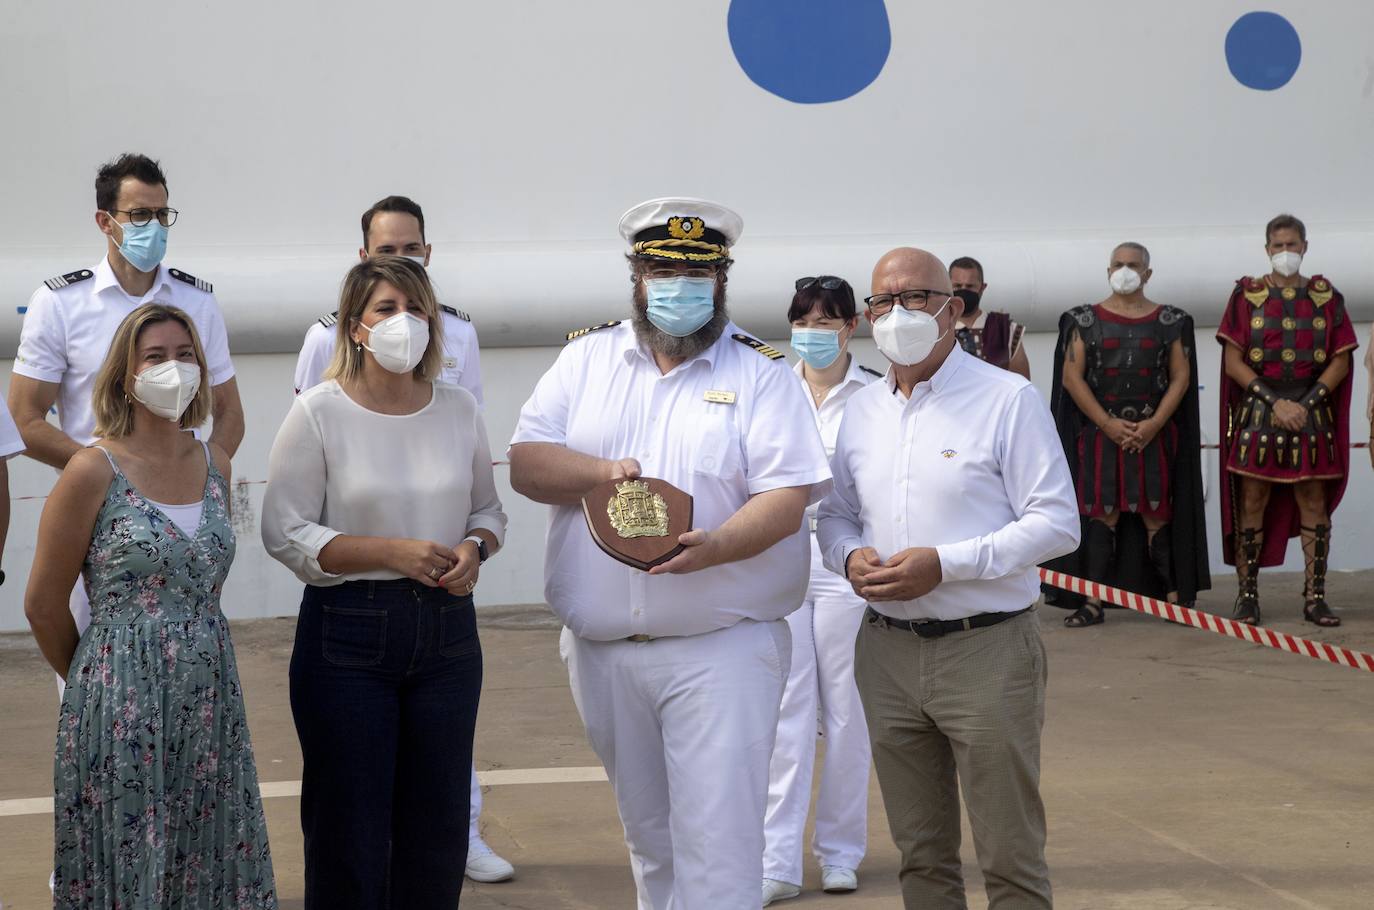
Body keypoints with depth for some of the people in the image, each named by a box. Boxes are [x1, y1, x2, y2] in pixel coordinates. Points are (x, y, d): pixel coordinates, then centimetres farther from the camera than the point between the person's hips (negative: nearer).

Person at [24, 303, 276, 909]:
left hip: (210, 694, 5)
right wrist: (95, 675, 7)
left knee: (209, 861, 9)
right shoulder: (95, 470, -9)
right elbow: (43, 605, -3)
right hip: (123, 702, -5)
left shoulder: (215, 463, 7)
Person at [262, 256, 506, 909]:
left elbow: (488, 509, 17)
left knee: (438, 826, 9)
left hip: (447, 630, 4)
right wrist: (392, 552, -18)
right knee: (349, 830, 2)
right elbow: (285, 532, -9)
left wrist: (475, 548, -6)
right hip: (348, 629, -4)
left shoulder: (459, 409, 6)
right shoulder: (318, 413, -6)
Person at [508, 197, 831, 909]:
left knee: (718, 846, -9)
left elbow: (787, 495, -9)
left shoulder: (759, 371, 0)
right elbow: (525, 463, 4)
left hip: (721, 646, -4)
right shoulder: (587, 357, 10)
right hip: (602, 651, 4)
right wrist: (601, 471, -15)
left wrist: (717, 545, -27)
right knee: (648, 840, 16)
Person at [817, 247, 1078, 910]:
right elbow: (834, 515, 20)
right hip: (888, 650, 5)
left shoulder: (1008, 400, -6)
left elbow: (1056, 524, -10)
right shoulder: (859, 412, 11)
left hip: (987, 649, -5)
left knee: (1010, 857, -2)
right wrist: (850, 556, -5)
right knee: (921, 853, 13)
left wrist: (945, 564, -19)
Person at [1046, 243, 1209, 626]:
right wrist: (1109, 424, -10)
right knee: (1102, 512, -4)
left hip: (1155, 433, 0)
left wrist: (1154, 424, -11)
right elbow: (1072, 377, -1)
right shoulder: (1086, 320, 5)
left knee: (1156, 512, -1)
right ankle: (1093, 602, -3)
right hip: (1100, 433, 0)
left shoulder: (1169, 321, 8)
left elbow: (1181, 377, 3)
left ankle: (1175, 597, 3)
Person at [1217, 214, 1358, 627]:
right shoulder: (1247, 295, 4)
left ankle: (1315, 597, 4)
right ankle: (1247, 596, 3)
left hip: (1311, 412, 1)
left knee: (1314, 504, 0)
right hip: (1258, 411, -1)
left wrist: (1306, 404, -9)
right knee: (1252, 503, -2)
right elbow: (1233, 362, -2)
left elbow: (1339, 362, 4)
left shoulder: (1325, 297, 8)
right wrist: (1275, 403, -11)